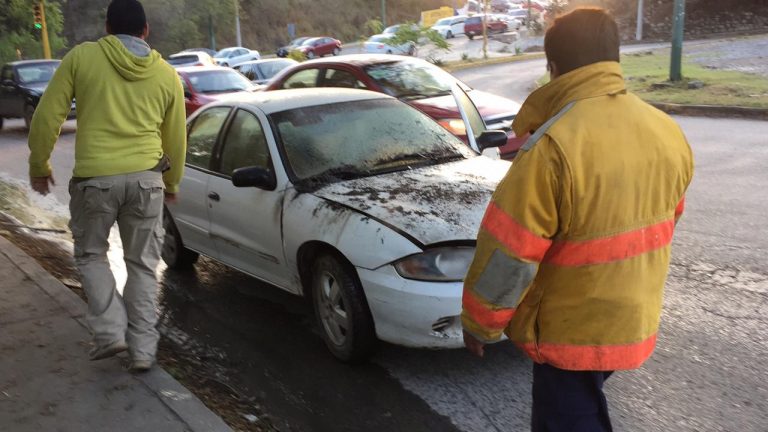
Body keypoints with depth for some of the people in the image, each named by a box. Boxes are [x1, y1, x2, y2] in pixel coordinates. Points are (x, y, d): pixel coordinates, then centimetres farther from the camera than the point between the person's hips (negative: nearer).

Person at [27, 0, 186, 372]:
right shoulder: (167, 74, 9)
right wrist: (172, 182, 29)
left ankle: (110, 330, 5)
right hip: (146, 178, 2)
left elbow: (47, 116, 1)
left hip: (94, 178, -2)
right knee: (142, 264, 13)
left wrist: (39, 164, 15)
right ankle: (143, 349, 14)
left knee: (90, 255, 19)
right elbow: (176, 138, 15)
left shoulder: (82, 57, 1)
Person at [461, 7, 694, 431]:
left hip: (570, 329, -7)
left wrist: (479, 322, -7)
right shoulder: (668, 134, -2)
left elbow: (508, 255, -23)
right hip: (634, 320, 7)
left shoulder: (553, 147, -27)